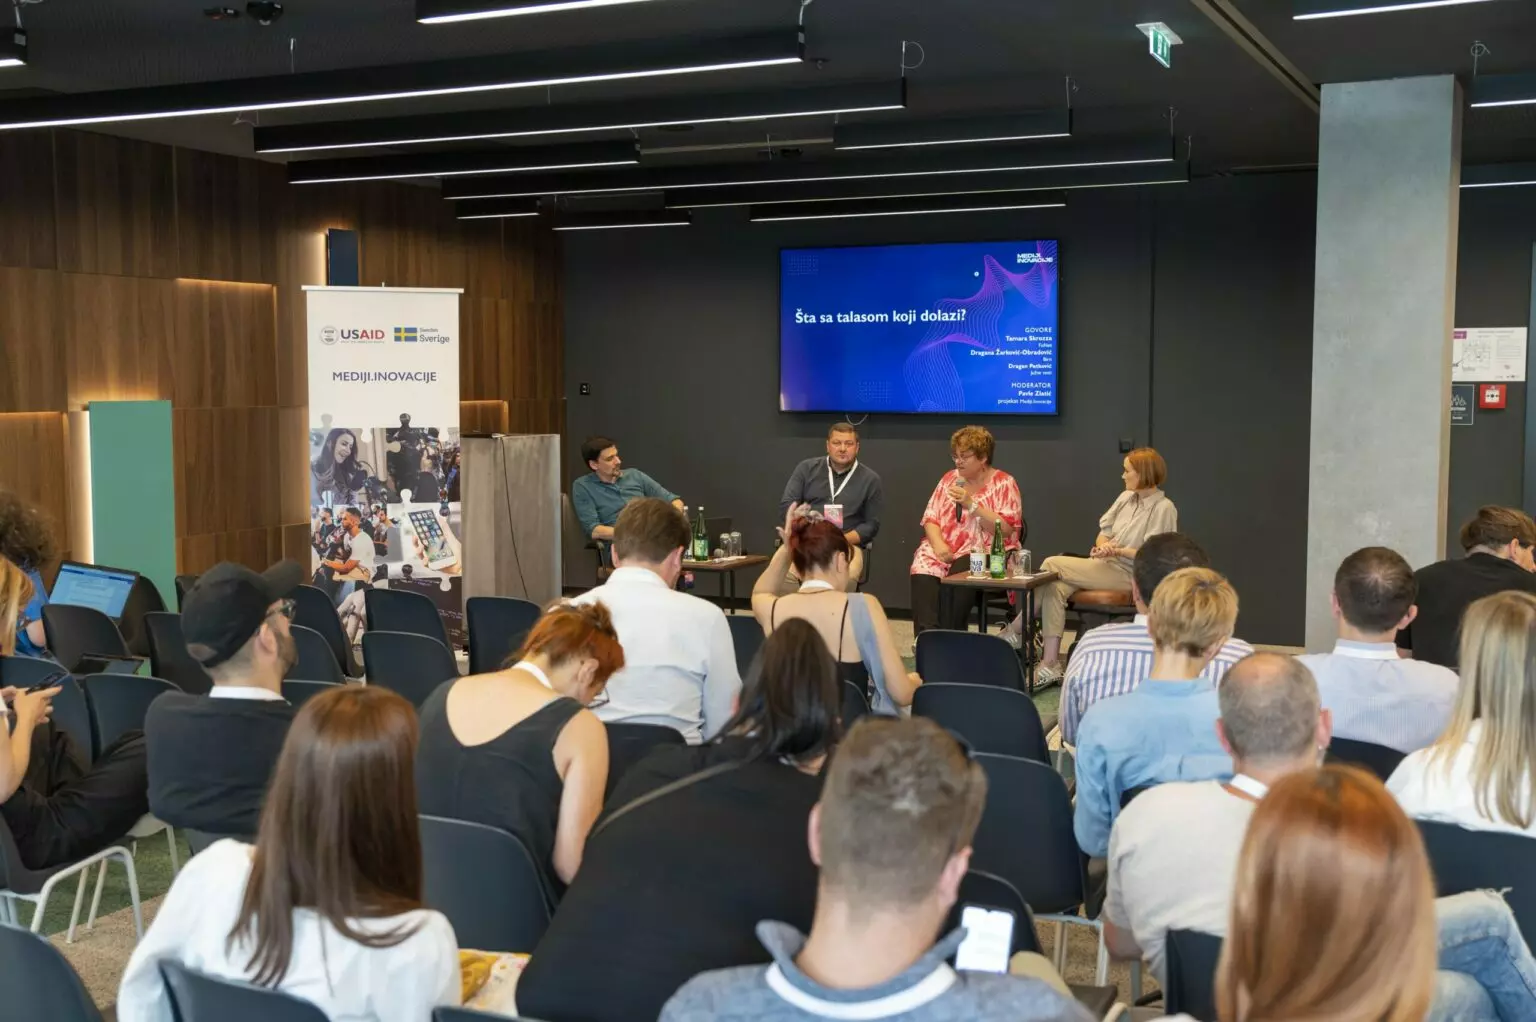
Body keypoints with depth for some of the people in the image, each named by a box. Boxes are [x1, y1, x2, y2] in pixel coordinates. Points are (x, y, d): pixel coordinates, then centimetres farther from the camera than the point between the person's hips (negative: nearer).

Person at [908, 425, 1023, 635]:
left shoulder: (1003, 484, 1)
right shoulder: (949, 479, 16)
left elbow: (1006, 529, -9)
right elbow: (930, 518, 12)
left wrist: (971, 504, -17)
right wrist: (938, 544, -10)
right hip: (943, 549, 4)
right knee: (923, 574, -29)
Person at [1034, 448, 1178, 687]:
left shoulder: (1163, 508, -7)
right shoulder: (1126, 497, 16)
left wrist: (1118, 551, -21)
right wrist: (1103, 545, -8)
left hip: (1128, 575, -7)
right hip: (1106, 567, 7)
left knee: (1052, 565, -20)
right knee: (1055, 587, -24)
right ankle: (1051, 664, -25)